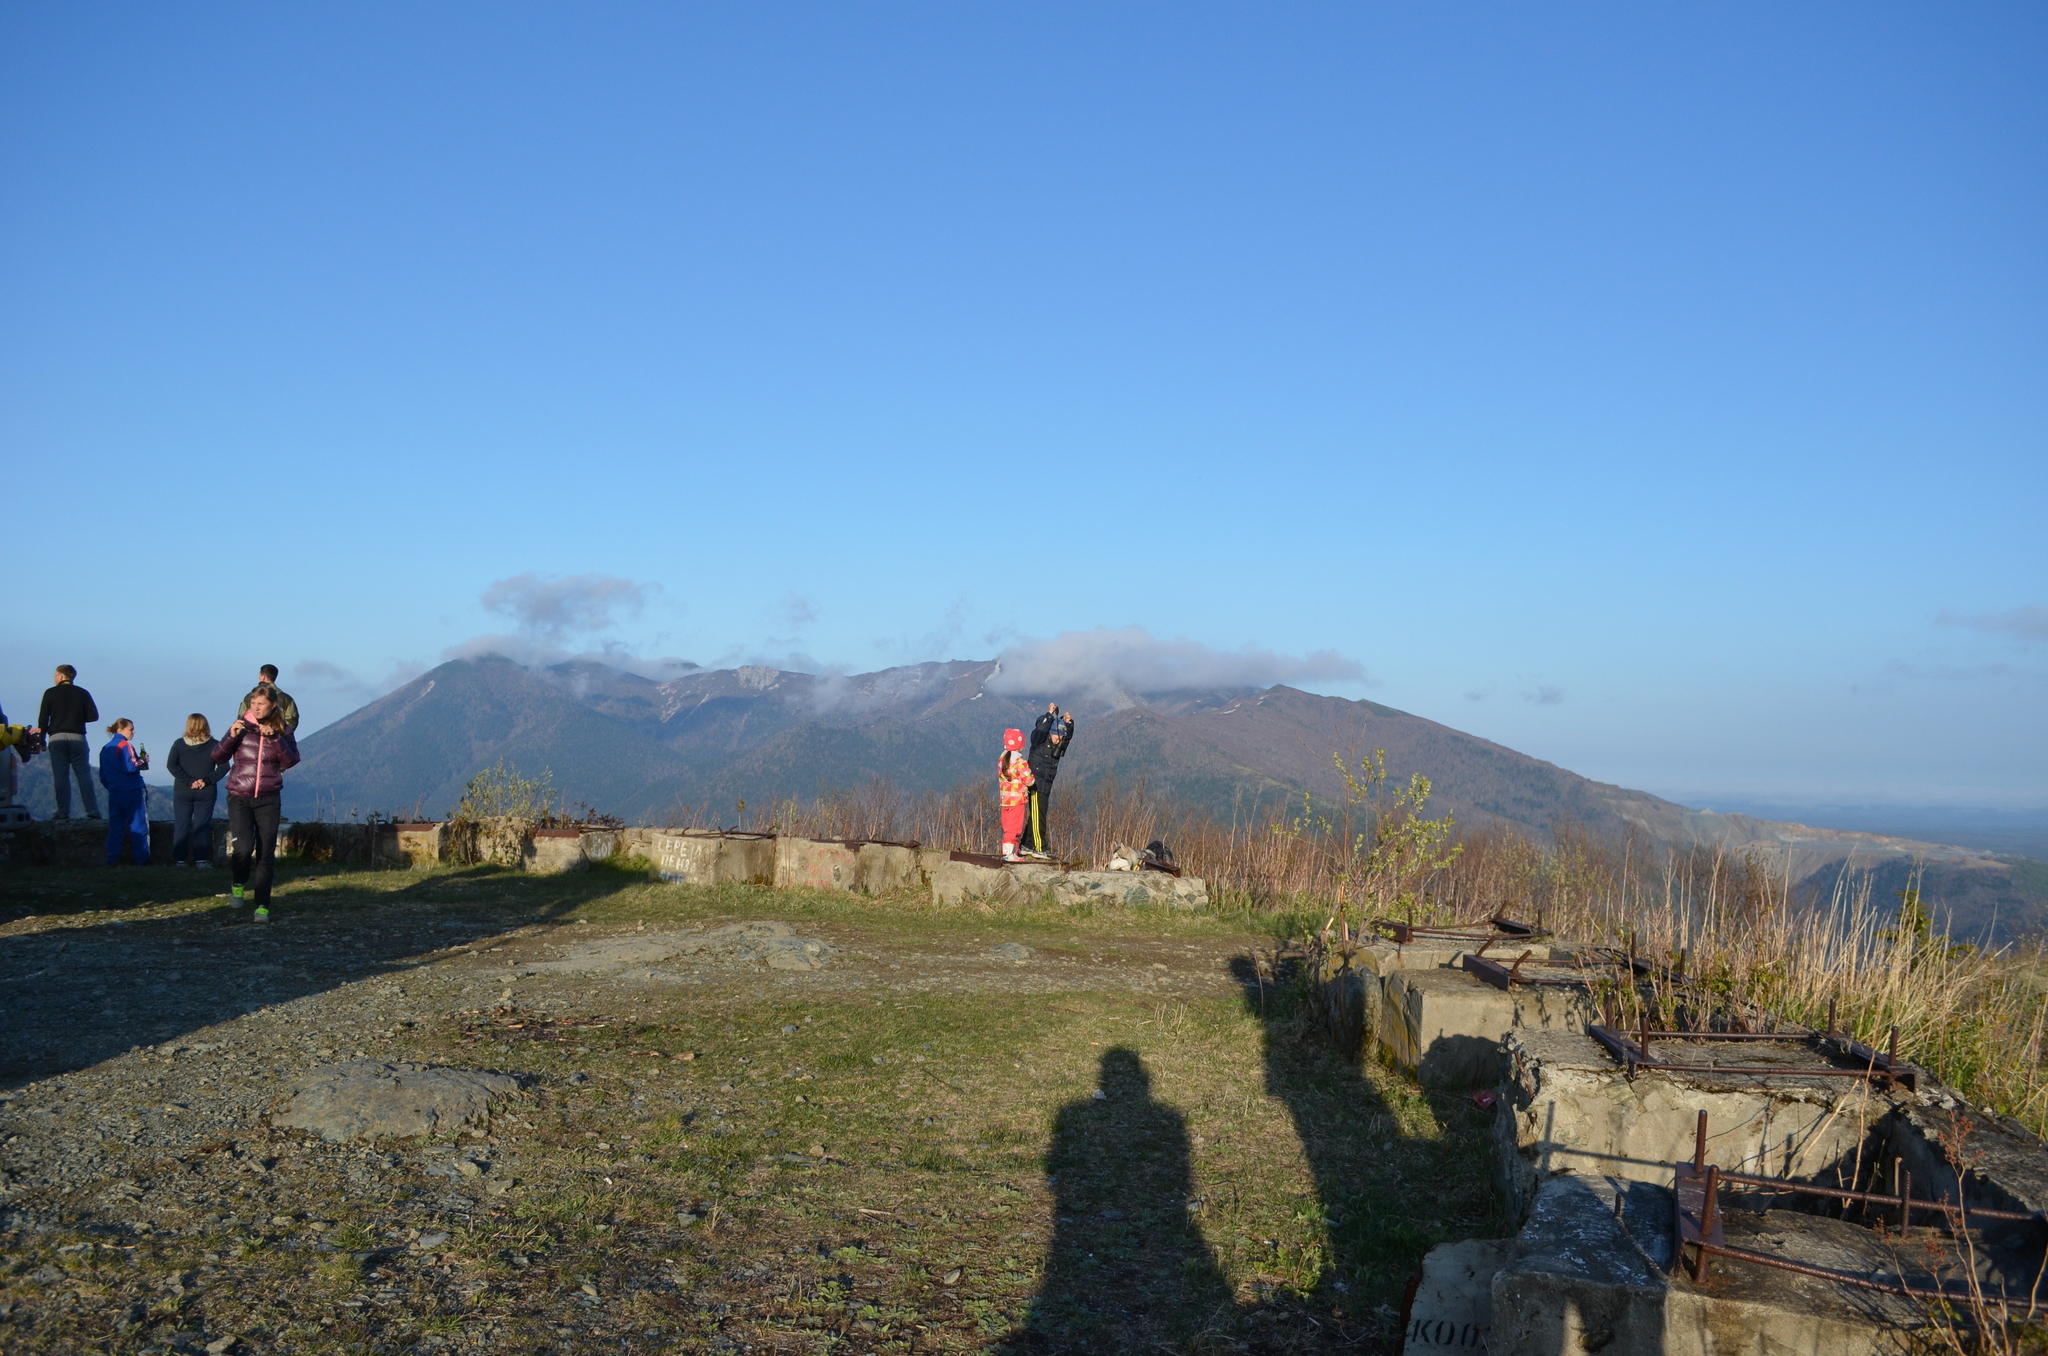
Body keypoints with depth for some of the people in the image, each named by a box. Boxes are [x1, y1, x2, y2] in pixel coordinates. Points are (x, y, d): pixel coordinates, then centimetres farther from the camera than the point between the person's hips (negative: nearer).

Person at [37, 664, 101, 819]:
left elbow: (43, 719, 0)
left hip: (56, 738, -1)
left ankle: (63, 812, -2)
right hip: (77, 737, 1)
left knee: (60, 777, 2)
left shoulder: (50, 693, 3)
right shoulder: (82, 693, 6)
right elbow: (93, 716, 0)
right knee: (84, 776, 1)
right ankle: (92, 811, -7)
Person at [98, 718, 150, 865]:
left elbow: (102, 776, 16)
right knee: (138, 826, -2)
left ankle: (112, 859, 5)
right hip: (132, 792, -7)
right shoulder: (125, 746, -9)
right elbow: (130, 767, -21)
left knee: (115, 827, 9)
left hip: (114, 793, 7)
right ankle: (141, 859, -2)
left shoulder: (105, 749, 13)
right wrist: (143, 761, -5)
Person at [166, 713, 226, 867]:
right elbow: (223, 767, -9)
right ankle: (201, 859, -1)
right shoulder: (214, 745, -3)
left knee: (181, 827, 6)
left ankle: (179, 860, 6)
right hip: (206, 793, 0)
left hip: (182, 792, 0)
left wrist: (188, 781, -10)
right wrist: (207, 780, -8)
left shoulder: (179, 744, -1)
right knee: (202, 826, 3)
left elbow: (171, 765, -9)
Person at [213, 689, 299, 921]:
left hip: (268, 799, 1)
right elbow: (217, 757, 0)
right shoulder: (242, 726, 1)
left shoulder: (282, 731, 3)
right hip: (239, 798, -1)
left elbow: (291, 761, -8)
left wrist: (275, 738, -20)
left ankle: (263, 906, 7)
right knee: (243, 847, -17)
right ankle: (239, 883, 14)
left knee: (266, 854, -1)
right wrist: (231, 736, -16)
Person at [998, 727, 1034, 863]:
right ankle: (1009, 853, -5)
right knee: (1014, 826, -3)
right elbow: (1028, 780, -15)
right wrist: (1031, 775, 5)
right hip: (1017, 798, -7)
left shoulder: (1001, 759, 7)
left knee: (1007, 826, 14)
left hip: (1004, 798, 7)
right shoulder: (1020, 761, -15)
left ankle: (1006, 851, 18)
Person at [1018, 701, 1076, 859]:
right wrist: (1050, 714, -27)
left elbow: (1069, 736, 7)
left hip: (1046, 785, 8)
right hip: (1036, 783, -8)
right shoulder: (1039, 741, -11)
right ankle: (1039, 848, -6)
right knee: (1038, 816, -7)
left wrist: (1068, 723, -8)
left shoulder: (1058, 745, 10)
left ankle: (1026, 846, 19)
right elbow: (1041, 730, -30)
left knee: (1036, 816, 12)